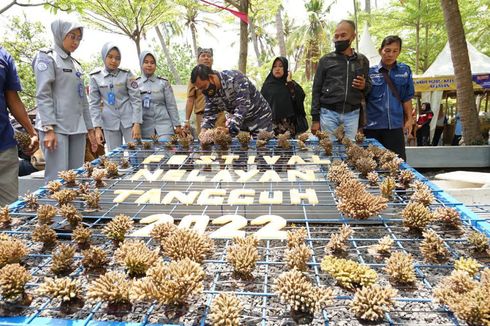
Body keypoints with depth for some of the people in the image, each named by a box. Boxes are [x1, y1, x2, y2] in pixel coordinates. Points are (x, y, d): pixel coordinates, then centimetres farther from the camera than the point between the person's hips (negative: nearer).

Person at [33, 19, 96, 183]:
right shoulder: (47, 58, 1)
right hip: (56, 126, -7)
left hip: (77, 127, 7)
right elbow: (43, 96, -9)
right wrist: (49, 129, -18)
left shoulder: (76, 64, 21)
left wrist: (90, 129, 17)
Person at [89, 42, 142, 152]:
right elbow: (94, 103, 3)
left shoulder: (126, 74, -1)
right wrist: (97, 127, -5)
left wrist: (137, 123, -12)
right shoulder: (95, 77, 2)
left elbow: (136, 99, -4)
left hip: (129, 120, -1)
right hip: (110, 123, 1)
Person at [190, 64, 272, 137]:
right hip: (238, 122, 6)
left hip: (260, 118, -5)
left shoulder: (236, 78, -28)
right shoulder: (209, 92, -6)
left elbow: (243, 106, -35)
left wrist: (229, 129, -44)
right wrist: (204, 130, -22)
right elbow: (209, 114, -2)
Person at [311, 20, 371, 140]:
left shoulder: (362, 61, 11)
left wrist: (364, 86, -7)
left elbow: (369, 86, 19)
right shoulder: (326, 60, 4)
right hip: (329, 113, -2)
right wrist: (315, 119, -2)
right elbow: (316, 90, 3)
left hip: (352, 114, 2)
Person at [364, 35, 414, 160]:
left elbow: (406, 98, 10)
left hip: (395, 126, 1)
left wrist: (409, 119, 7)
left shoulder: (405, 71, 8)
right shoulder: (370, 72, 2)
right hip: (373, 126, -1)